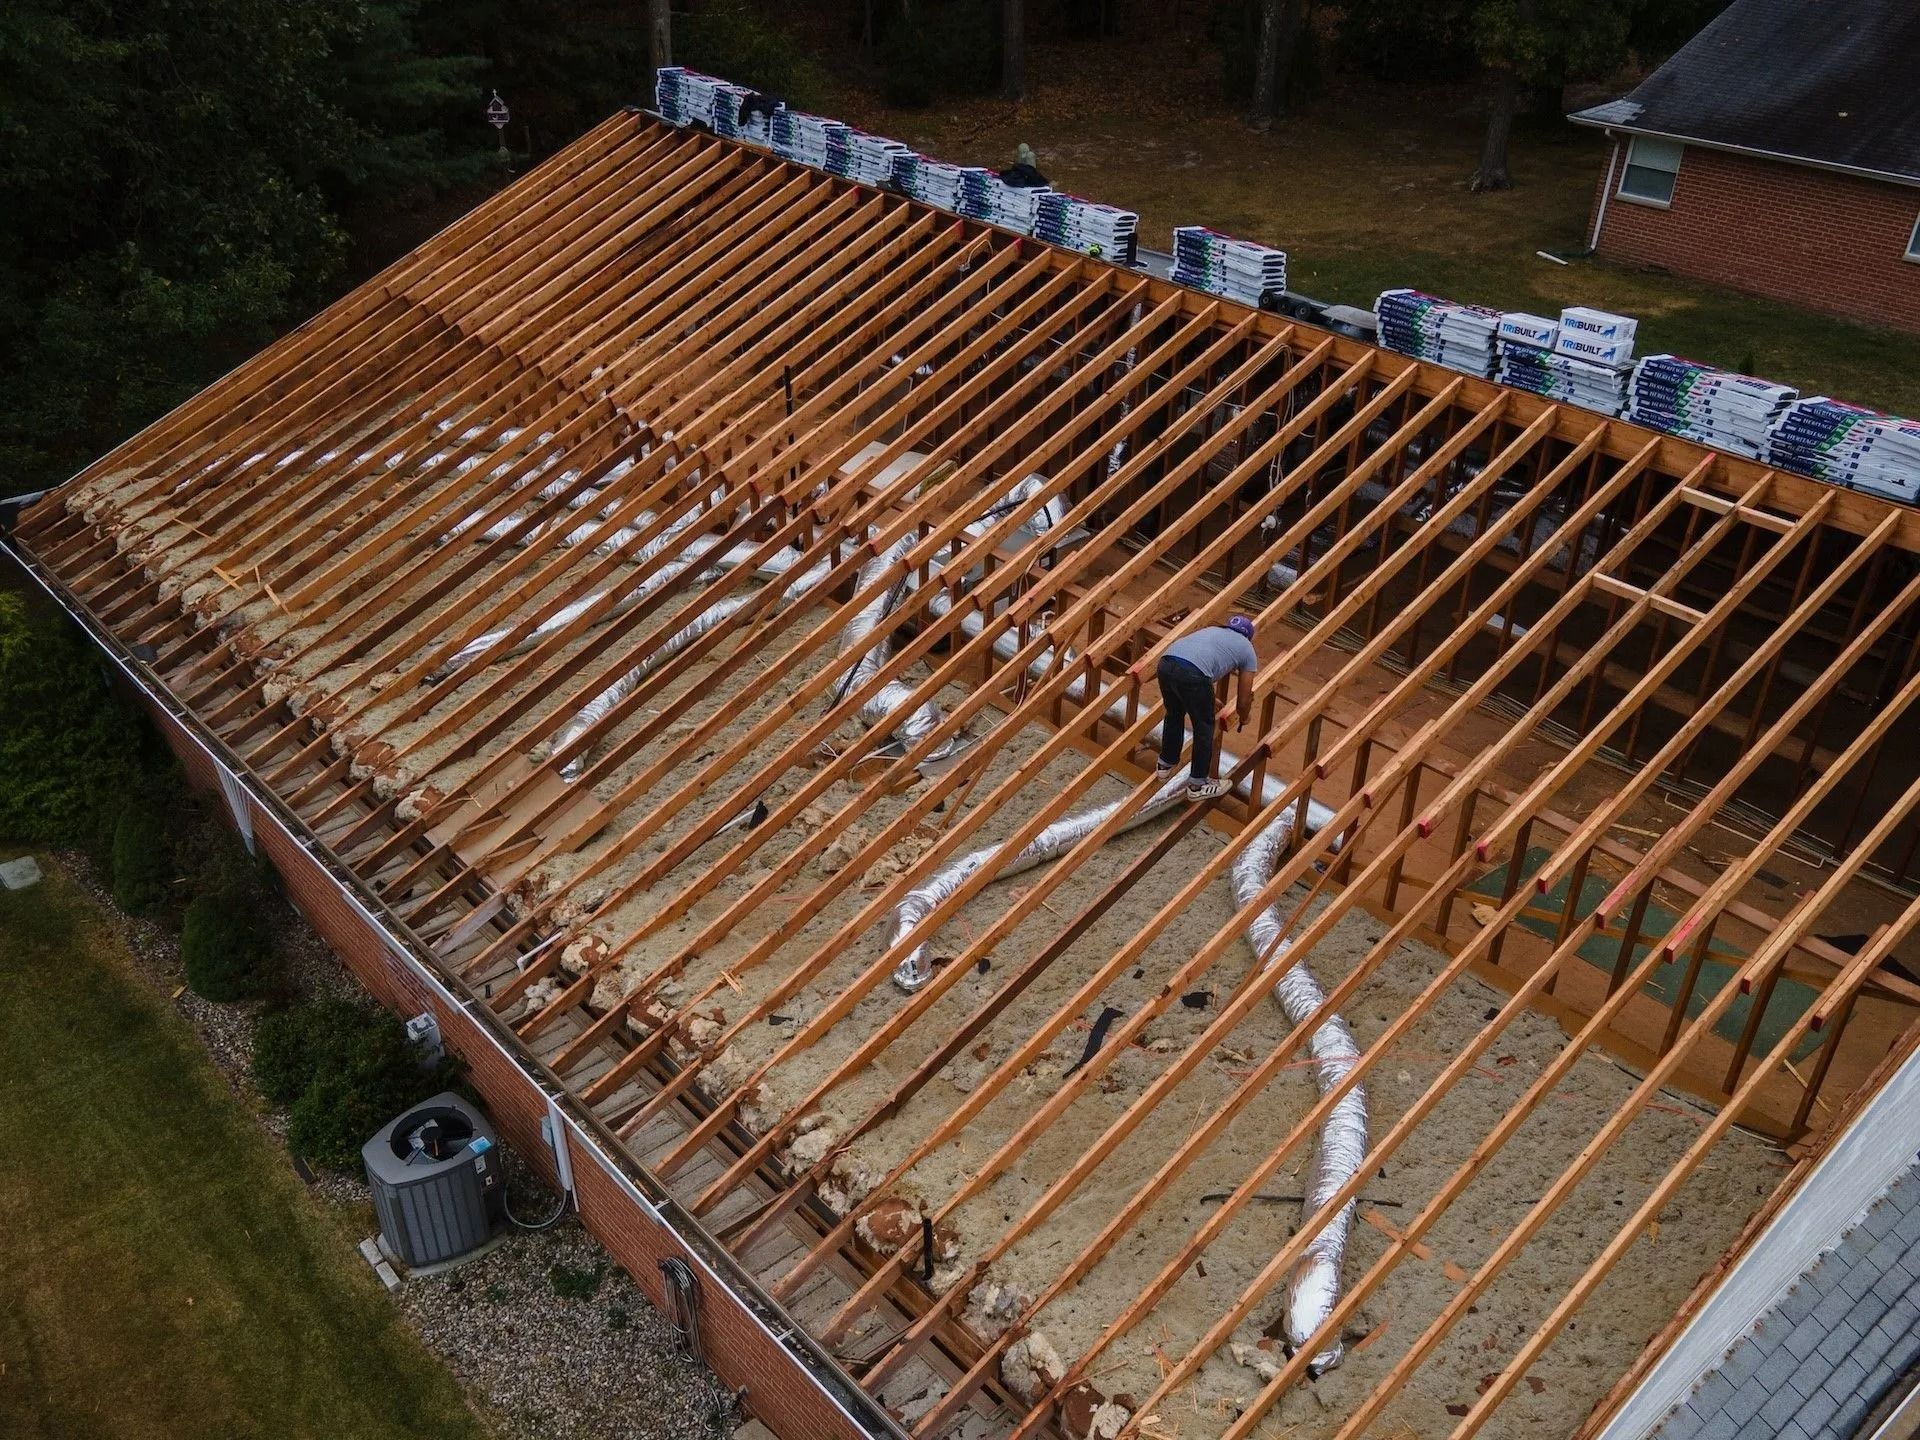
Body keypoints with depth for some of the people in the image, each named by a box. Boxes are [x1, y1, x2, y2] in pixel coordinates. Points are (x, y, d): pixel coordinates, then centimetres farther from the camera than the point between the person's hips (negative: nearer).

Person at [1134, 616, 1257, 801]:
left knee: (1174, 715, 31)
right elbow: (1244, 699, 26)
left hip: (1165, 663, 6)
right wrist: (1242, 719, 45)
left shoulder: (1212, 630, 37)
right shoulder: (1247, 649, 23)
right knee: (1204, 728, 14)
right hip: (1192, 674, -6)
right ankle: (1198, 785, 23)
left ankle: (1166, 763, 46)